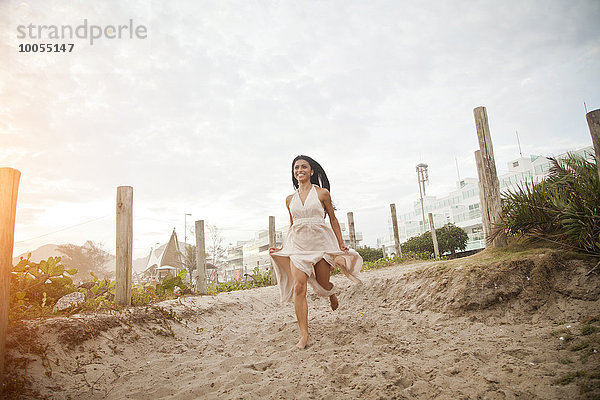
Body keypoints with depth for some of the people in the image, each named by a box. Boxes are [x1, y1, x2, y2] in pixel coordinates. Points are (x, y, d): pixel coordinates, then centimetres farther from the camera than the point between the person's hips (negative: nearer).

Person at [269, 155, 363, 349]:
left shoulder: (322, 193, 1)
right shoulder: (290, 199, 11)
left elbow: (333, 219, 7)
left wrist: (341, 244, 3)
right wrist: (281, 248, 15)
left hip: (320, 242, -2)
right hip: (297, 244, 2)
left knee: (323, 286, 6)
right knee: (298, 287, -11)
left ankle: (331, 293, 46)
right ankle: (304, 335, -6)